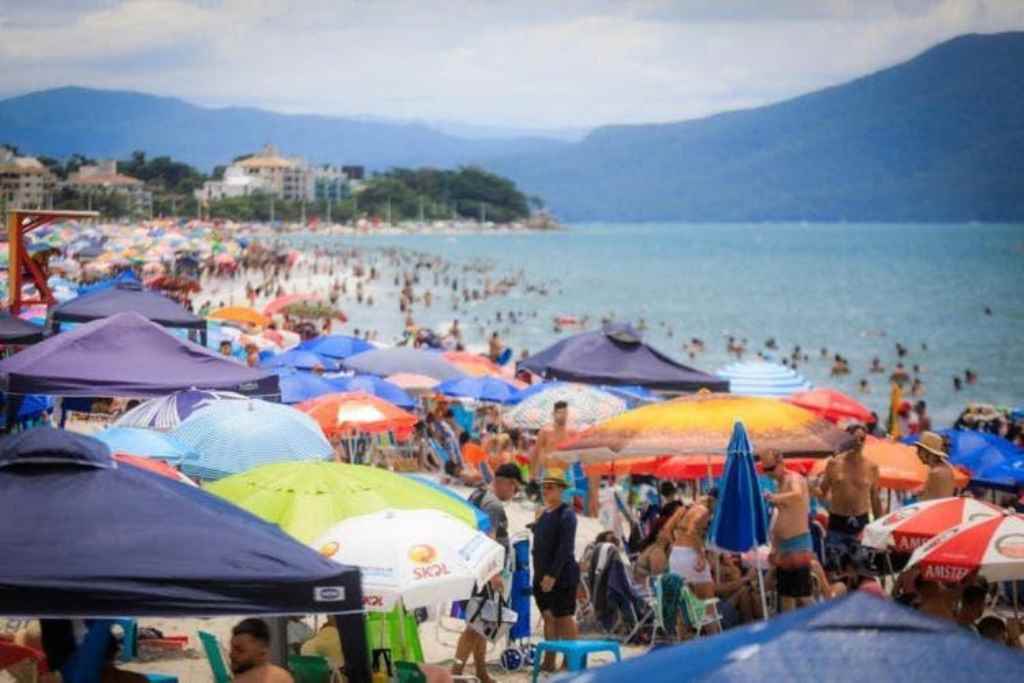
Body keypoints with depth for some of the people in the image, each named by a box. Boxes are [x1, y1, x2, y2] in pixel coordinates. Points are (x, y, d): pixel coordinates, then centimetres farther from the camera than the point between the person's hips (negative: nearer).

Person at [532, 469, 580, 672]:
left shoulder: (566, 514, -12)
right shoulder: (544, 514, 12)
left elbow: (565, 548, -19)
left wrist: (552, 575, -23)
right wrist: (539, 573, 12)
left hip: (561, 576, -8)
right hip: (543, 576, 8)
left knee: (564, 618, -2)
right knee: (548, 617, 11)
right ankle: (549, 661, 17)